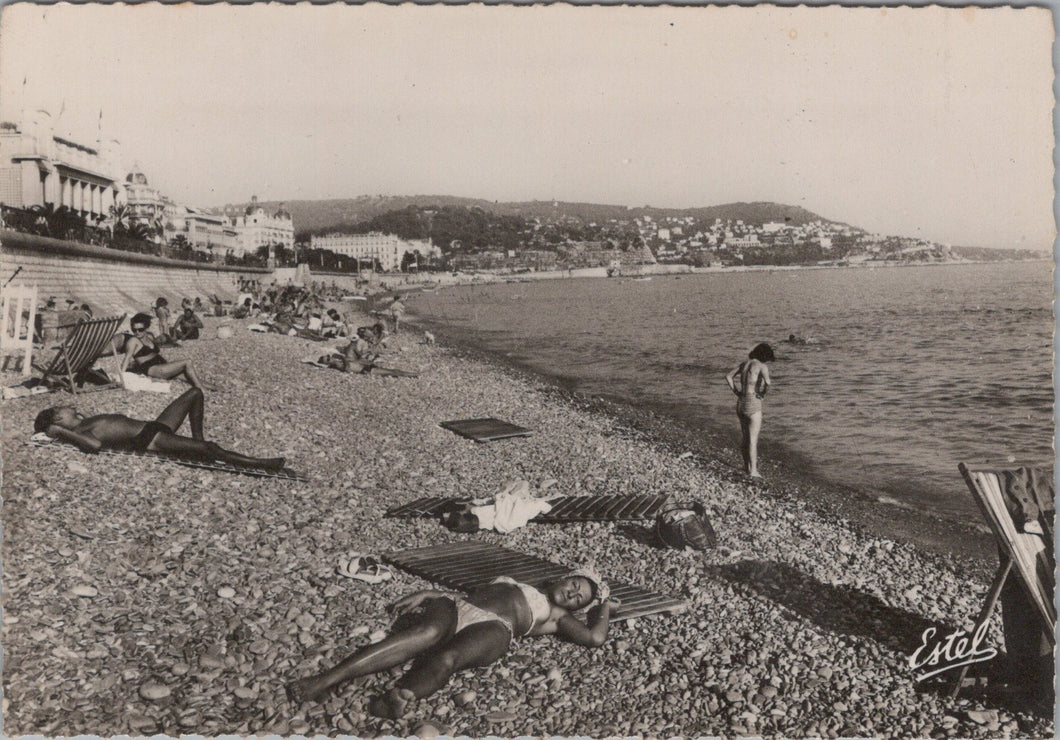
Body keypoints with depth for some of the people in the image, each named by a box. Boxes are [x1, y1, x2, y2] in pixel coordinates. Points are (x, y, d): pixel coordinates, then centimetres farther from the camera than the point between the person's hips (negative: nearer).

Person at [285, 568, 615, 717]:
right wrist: (426, 593, 19)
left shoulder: (556, 616, 26)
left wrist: (604, 605, 29)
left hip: (491, 628, -2)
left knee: (447, 658, -37)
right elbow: (471, 591, 32)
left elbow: (595, 637, 13)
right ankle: (324, 681, -50)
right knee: (426, 633, -34)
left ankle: (397, 698, -68)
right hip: (457, 607, 2)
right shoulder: (510, 581, 38)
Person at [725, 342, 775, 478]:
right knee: (753, 440, 0)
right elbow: (767, 382, -28)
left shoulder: (744, 363, 10)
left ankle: (747, 465, 32)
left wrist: (736, 392, 10)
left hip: (741, 403, 7)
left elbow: (729, 376, 15)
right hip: (753, 404, -7)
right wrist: (763, 393, -11)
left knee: (746, 438, 20)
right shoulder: (762, 366, -11)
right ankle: (753, 471, 3)